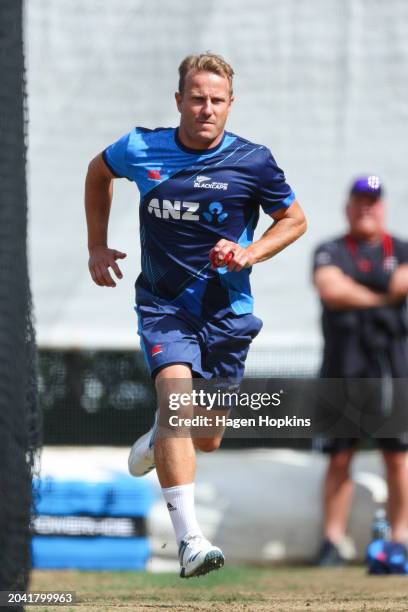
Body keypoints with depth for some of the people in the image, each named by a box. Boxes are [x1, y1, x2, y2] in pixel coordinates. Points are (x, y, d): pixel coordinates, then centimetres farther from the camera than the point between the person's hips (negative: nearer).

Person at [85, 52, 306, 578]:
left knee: (207, 438, 8)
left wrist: (250, 253, -10)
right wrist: (97, 246, 16)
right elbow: (98, 171, 18)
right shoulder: (140, 150, -5)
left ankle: (159, 437, 48)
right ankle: (189, 539, -33)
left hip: (227, 311, 1)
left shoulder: (252, 161, -8)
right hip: (162, 303, -1)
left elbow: (294, 219, 7)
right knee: (176, 391, -27)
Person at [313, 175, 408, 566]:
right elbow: (330, 290, -10)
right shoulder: (331, 251, 8)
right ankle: (332, 542, 1)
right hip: (342, 366, 0)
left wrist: (354, 285, -8)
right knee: (339, 457, -1)